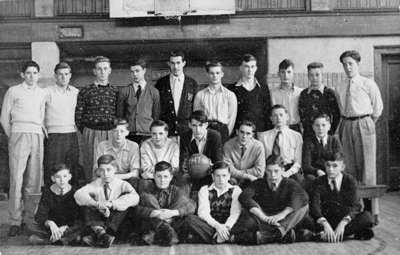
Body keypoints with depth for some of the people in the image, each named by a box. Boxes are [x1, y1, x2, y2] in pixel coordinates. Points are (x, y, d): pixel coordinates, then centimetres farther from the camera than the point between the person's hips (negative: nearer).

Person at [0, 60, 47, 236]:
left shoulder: (42, 93, 16)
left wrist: (42, 129, 11)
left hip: (37, 137, 3)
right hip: (19, 136, -3)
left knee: (34, 181, 2)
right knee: (17, 180, -8)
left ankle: (28, 218, 11)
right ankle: (15, 222, -4)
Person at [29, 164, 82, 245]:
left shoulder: (74, 193, -5)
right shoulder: (48, 193, -1)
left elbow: (78, 218, -9)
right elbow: (39, 216, -7)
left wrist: (65, 227, -25)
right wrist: (49, 223, -29)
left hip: (70, 227, -2)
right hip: (52, 227, 2)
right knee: (33, 239, -25)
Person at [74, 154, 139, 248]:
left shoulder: (122, 185, -3)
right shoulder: (95, 184, 3)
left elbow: (135, 198, -24)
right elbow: (78, 194, -15)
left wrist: (110, 204, -32)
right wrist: (97, 204, -32)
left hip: (114, 222, -2)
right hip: (98, 219, 2)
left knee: (124, 202, -24)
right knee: (86, 202, -13)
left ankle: (95, 236, -33)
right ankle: (99, 230, -37)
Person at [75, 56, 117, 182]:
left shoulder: (115, 92, 11)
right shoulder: (85, 91, 5)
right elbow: (78, 116, 6)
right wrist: (86, 132, 4)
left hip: (111, 134, 2)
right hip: (91, 134, -2)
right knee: (91, 168, 0)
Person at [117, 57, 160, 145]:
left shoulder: (154, 91, 4)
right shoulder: (123, 91, 7)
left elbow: (156, 115, 8)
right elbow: (119, 115, 11)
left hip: (147, 135, -1)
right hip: (129, 135, 1)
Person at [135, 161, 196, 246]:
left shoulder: (176, 191, 14)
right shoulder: (148, 193, 13)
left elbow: (192, 206, -5)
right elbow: (138, 210, -7)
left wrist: (173, 212, -23)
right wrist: (156, 213, -27)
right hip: (151, 228, 0)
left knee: (182, 198, -14)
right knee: (147, 197, -12)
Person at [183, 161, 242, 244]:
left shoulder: (236, 190, 11)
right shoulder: (205, 190, 12)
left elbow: (235, 213, -4)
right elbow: (203, 212, -4)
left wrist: (226, 227, -25)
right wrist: (217, 226, -24)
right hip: (209, 226, 1)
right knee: (190, 218, -30)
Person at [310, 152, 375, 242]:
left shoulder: (350, 181, -5)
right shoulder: (319, 182, -4)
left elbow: (355, 205, -18)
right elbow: (315, 205, -18)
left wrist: (343, 223, -35)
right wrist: (325, 224, -35)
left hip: (346, 220, 0)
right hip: (327, 220, 1)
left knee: (367, 217, -29)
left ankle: (324, 235, -30)